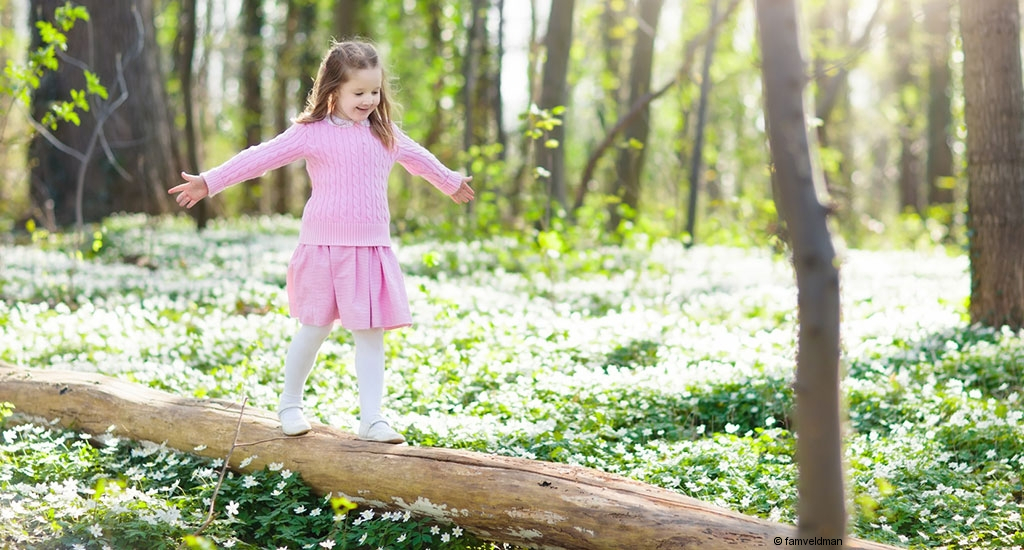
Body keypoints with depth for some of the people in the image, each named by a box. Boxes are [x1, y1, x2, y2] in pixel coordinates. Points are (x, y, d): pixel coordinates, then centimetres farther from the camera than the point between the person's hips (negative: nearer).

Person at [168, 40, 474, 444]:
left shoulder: (386, 135, 11)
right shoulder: (313, 133, -4)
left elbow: (419, 158, 30)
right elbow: (261, 157, -7)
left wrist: (451, 183, 46)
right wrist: (209, 182, -11)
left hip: (371, 249, 4)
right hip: (324, 247, -4)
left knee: (370, 334, 2)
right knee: (314, 330, 5)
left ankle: (372, 419, 5)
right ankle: (290, 404, 25)